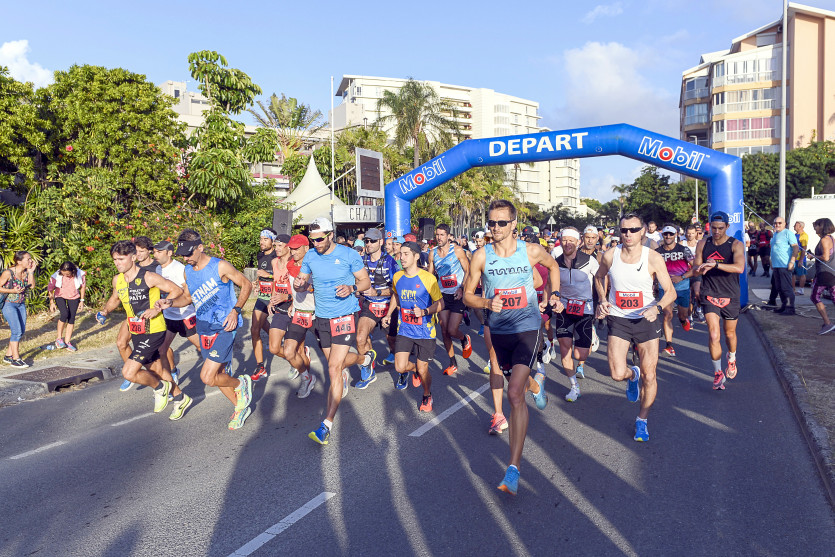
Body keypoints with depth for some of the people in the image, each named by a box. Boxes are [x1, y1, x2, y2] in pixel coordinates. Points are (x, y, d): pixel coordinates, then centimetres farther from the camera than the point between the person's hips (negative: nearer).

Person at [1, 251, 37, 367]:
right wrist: (13, 291, -21)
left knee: (21, 331, 8)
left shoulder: (26, 272, 0)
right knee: (17, 331, -11)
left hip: (21, 304, 7)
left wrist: (31, 272, -15)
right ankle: (15, 359, -3)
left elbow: (32, 285, -10)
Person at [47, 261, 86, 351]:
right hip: (60, 296, -2)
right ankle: (59, 338, -5)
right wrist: (52, 303, -4)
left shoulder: (80, 274, -22)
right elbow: (50, 289, -7)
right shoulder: (56, 276, -24)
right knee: (64, 314, -23)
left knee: (71, 318, -2)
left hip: (74, 297, 2)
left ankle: (67, 341, 9)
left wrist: (82, 301, 1)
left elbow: (83, 286, -3)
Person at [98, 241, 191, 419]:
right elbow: (115, 298, 23)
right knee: (156, 370, 18)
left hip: (153, 332, -8)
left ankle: (160, 388, 13)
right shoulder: (117, 280, 3)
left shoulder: (148, 277, -17)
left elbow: (177, 290, -14)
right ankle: (181, 399, 37)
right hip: (136, 333, 8)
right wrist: (105, 311, 4)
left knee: (129, 373, -14)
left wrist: (158, 309, -23)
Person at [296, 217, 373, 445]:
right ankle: (364, 358, 53)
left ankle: (327, 424, -8)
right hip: (321, 317, 5)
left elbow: (365, 281, -2)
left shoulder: (349, 255, -9)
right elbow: (303, 281, 12)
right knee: (336, 361, 18)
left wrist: (351, 288, -23)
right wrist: (298, 284, -13)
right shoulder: (310, 257, 3)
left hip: (345, 316, -5)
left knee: (334, 369, -13)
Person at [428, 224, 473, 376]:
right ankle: (453, 364, 18)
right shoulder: (432, 253, 4)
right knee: (444, 331, 3)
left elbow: (468, 271, -5)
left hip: (458, 295, -4)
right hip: (444, 295, 4)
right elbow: (430, 274, 15)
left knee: (452, 330, -11)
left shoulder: (457, 250, -8)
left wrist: (462, 288, -17)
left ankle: (465, 340, 26)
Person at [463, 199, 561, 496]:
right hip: (497, 329, 3)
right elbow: (467, 295, 0)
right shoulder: (481, 256, -6)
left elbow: (553, 266, 17)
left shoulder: (531, 251, -6)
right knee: (497, 384, 21)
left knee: (515, 393, -17)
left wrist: (553, 295, 10)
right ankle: (535, 383, 59)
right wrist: (487, 302, -19)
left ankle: (513, 469, -14)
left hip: (527, 328, -3)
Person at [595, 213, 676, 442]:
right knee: (617, 374, -11)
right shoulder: (610, 255, -4)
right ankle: (632, 375, 28)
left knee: (649, 376, 2)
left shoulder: (653, 258, -9)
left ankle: (642, 420, 25)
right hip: (618, 319, 1)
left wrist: (657, 308, -23)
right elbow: (599, 277, 17)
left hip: (646, 319, 0)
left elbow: (670, 292, -4)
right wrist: (603, 300, 0)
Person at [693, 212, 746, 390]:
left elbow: (739, 267, -22)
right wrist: (701, 268, -22)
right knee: (713, 335, -11)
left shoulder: (736, 245, -6)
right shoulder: (703, 244, 3)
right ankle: (718, 372, 3)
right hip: (710, 295, 1)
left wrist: (715, 264, -35)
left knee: (730, 333, 16)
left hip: (730, 296, 0)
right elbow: (695, 268, 3)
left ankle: (731, 359, 47)